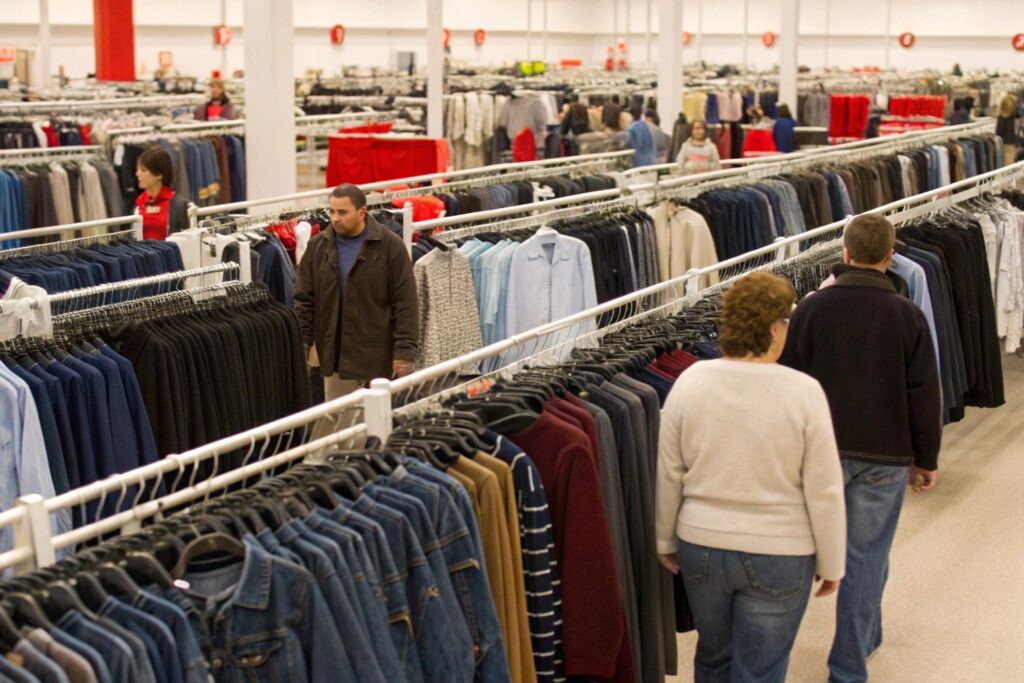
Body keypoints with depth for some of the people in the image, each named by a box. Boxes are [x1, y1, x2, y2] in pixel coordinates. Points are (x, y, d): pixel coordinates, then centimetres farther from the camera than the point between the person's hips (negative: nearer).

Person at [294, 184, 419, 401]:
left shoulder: (390, 246, -7)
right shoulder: (317, 246, 5)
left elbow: (405, 304, -8)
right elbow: (304, 301, 8)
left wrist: (404, 351, -12)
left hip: (379, 354, -3)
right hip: (334, 353, 4)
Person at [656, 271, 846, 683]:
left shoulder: (690, 381, -8)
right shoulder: (804, 391, -15)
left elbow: (668, 475, 0)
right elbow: (824, 493, -11)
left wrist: (665, 540, 13)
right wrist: (831, 564, 2)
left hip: (700, 546, 3)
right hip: (778, 557, -3)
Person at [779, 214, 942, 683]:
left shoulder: (813, 307, -6)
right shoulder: (907, 316, -7)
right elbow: (924, 395, -3)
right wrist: (926, 460, 9)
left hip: (822, 449, 1)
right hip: (885, 455, -1)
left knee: (863, 551, 21)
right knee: (866, 557, 5)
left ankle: (865, 636, 39)